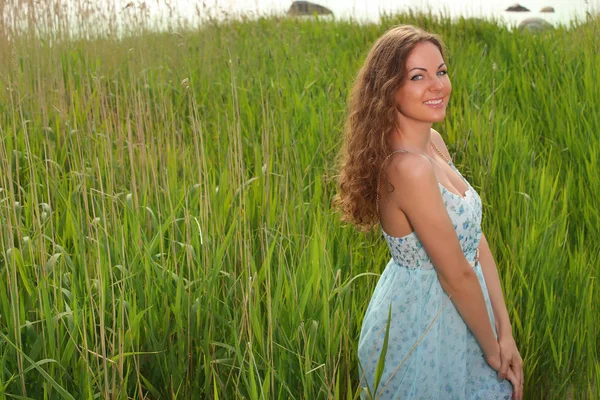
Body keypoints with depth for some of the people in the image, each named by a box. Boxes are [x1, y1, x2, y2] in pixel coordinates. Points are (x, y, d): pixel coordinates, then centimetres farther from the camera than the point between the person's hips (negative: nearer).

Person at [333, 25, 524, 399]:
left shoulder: (433, 141, -1)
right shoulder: (409, 167, -29)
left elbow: (476, 238, -2)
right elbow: (457, 275, -22)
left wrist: (505, 333, -4)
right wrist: (493, 349, -8)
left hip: (451, 312, 8)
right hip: (422, 329, -8)